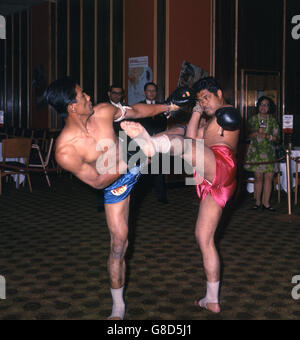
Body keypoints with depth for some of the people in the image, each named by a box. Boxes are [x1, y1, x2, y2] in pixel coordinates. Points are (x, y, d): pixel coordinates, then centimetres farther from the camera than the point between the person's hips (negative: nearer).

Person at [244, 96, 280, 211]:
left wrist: (267, 136, -13)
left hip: (269, 152, 1)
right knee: (258, 176, -3)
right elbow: (248, 135, 4)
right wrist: (257, 133, -14)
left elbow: (277, 137, 6)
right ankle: (258, 202, 7)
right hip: (256, 151, -1)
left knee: (269, 176, -5)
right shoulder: (253, 119, 7)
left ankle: (266, 203, 3)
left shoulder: (272, 120, 8)